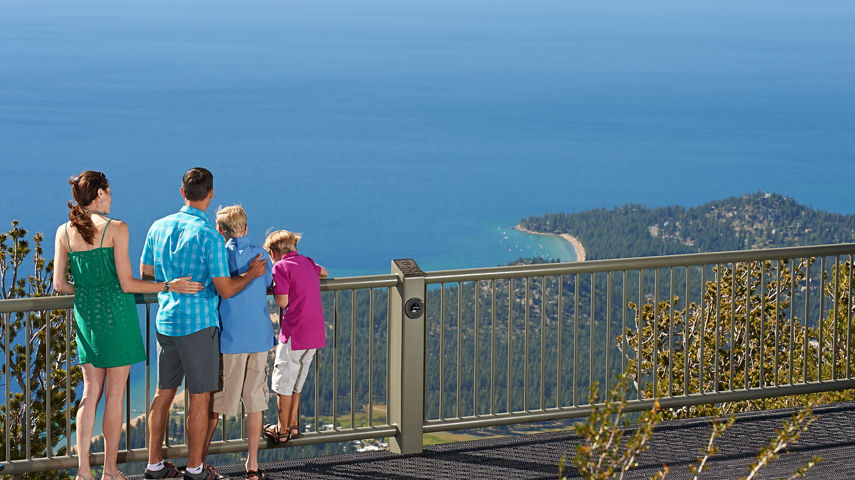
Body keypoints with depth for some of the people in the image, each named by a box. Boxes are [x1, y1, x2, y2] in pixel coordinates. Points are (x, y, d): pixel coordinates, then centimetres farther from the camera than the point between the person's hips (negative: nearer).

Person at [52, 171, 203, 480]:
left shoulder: (65, 231, 2)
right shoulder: (115, 228, -11)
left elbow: (59, 284, 3)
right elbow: (127, 283, -13)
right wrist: (170, 286, -6)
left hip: (85, 313, 5)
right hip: (116, 312, -5)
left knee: (91, 392, 11)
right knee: (115, 394, 4)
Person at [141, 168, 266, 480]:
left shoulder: (159, 227, 2)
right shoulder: (209, 236, -16)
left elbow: (146, 271, 15)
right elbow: (226, 290, -16)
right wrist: (251, 273, 1)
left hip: (165, 321, 6)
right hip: (198, 324, -6)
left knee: (164, 393, 14)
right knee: (200, 397, 4)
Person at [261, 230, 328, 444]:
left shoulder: (281, 267, -8)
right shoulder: (308, 263, 14)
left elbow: (283, 301, -13)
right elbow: (324, 273, 37)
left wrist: (274, 285, 4)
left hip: (294, 334, -7)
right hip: (315, 335, 7)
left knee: (283, 384, 3)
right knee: (296, 384, 19)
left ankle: (281, 431, 8)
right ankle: (292, 425, 24)